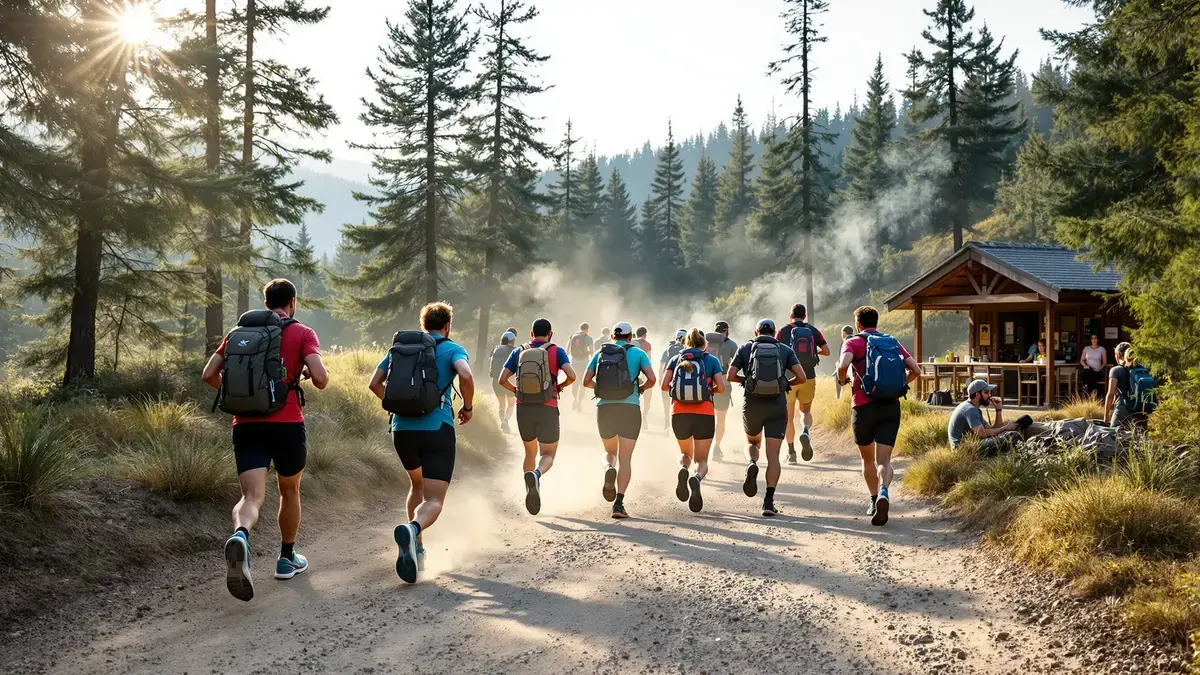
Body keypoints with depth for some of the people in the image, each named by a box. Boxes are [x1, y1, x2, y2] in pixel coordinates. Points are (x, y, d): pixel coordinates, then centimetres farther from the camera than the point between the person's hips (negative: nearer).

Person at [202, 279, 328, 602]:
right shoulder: (302, 333, 2)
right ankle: (287, 558, 33)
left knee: (252, 496, -8)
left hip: (246, 425, 2)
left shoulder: (237, 332, 13)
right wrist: (309, 373, 12)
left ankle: (240, 537, -41)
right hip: (287, 423, -2)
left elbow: (209, 375, 9)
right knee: (290, 491, 21)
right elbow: (321, 378, -11)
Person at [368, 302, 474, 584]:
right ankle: (412, 528, -40)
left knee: (417, 484, 29)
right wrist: (467, 407, -1)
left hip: (402, 428, 5)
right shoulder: (453, 349, 3)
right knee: (433, 500, -7)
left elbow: (375, 384, 13)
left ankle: (416, 547, 23)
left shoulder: (399, 346, 15)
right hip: (437, 429, -4)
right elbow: (466, 376, -17)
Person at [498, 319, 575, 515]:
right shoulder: (556, 351, 2)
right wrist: (561, 386, 8)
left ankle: (531, 492, 15)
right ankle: (536, 474, -28)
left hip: (523, 409, 3)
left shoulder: (519, 352, 9)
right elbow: (571, 375, -13)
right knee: (548, 455, 5)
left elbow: (502, 380, 2)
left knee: (530, 453, 22)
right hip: (547, 410, -3)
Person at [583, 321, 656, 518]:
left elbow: (586, 381, 6)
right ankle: (619, 504, -11)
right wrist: (641, 388, 12)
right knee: (625, 458, 1)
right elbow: (652, 379, -7)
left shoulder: (600, 353, 11)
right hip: (630, 408, -2)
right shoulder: (638, 353, 5)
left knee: (610, 451, 21)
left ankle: (609, 469, -15)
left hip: (604, 407, 2)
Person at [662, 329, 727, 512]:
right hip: (705, 414, -2)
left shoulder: (676, 359, 12)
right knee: (701, 460, 7)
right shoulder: (712, 360, 9)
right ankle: (696, 478, -29)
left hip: (679, 413, 2)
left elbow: (664, 385, 1)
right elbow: (721, 388, -1)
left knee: (686, 453, 25)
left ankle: (683, 469, -11)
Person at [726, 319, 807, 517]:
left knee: (752, 442, 26)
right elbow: (802, 377, -4)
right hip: (777, 407, 0)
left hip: (752, 406, 1)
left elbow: (731, 376, -1)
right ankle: (769, 501, -13)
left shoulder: (746, 348, 8)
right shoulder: (785, 350, 8)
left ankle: (751, 465, -7)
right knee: (773, 456, 0)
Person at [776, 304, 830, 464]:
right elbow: (826, 351, 2)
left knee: (789, 417, 9)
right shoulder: (813, 330, 5)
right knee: (806, 411, 19)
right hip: (808, 377, 2)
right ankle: (805, 432, -12)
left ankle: (791, 452, 6)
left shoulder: (783, 331, -1)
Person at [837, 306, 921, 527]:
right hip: (891, 407, 2)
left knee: (867, 458, 19)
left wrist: (843, 380, 1)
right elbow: (915, 370, 5)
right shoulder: (894, 343, 13)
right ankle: (883, 493, -30)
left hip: (864, 406, -2)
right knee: (883, 460, -3)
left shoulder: (853, 343, 1)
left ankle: (874, 500, 22)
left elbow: (843, 365, -20)